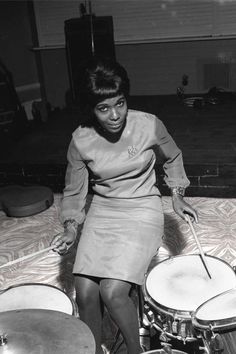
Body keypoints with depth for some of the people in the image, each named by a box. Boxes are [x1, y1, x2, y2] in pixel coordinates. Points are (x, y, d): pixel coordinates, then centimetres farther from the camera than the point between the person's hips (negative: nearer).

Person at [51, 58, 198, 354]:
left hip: (142, 211, -2)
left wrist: (177, 195, 2)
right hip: (102, 213, 3)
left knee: (113, 292, -18)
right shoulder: (81, 140, -10)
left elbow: (173, 157, 8)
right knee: (85, 293, -10)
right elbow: (74, 190, 3)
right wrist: (70, 228, -10)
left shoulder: (149, 125, -14)